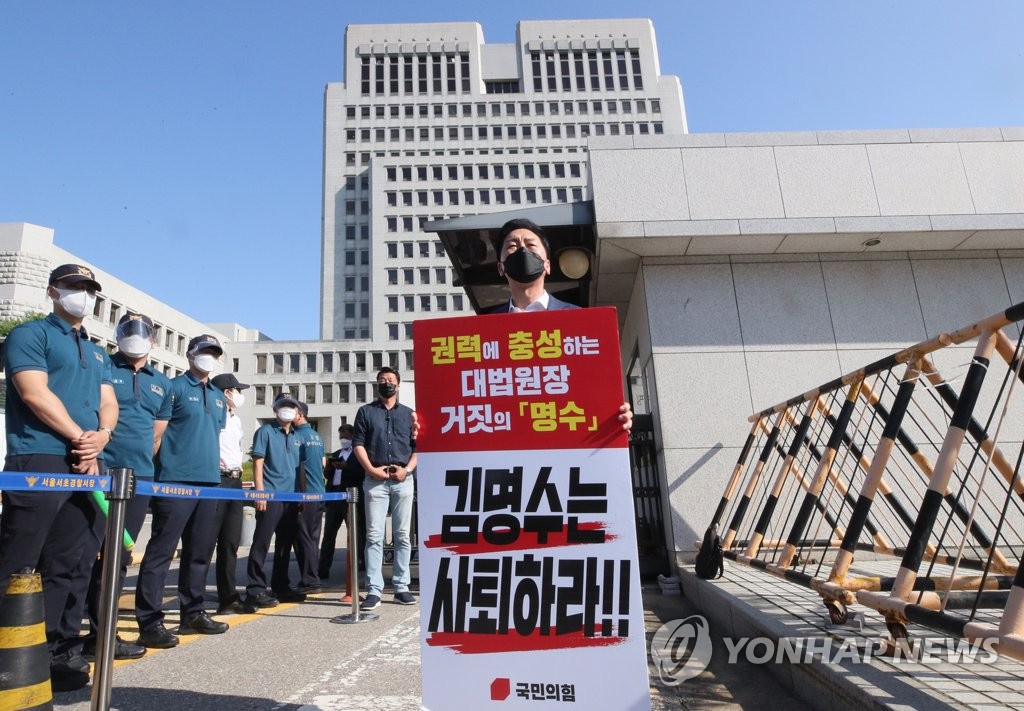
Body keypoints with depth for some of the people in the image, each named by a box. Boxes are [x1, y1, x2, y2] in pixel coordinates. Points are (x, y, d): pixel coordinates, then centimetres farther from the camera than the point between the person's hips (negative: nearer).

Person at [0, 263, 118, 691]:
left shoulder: (97, 353, 24)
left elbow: (108, 403, 16)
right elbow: (36, 394, -11)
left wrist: (102, 436, -5)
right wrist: (79, 437, -9)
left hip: (86, 467, 7)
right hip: (38, 463, -7)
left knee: (67, 567, 9)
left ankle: (59, 654, 15)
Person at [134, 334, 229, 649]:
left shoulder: (219, 397, 19)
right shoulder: (174, 387, -1)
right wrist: (164, 462, -9)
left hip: (209, 481, 7)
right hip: (176, 480, -7)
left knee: (200, 551, 12)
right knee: (161, 551, -5)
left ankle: (192, 613, 22)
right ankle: (149, 622, 1)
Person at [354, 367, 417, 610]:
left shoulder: (409, 413, 14)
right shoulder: (366, 412, 11)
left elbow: (418, 446, 9)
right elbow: (358, 443, 3)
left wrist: (407, 469, -6)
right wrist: (371, 469, -10)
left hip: (403, 480, 2)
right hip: (375, 480, -1)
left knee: (403, 535, 5)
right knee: (374, 536, -3)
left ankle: (401, 587, 12)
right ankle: (374, 591, 0)